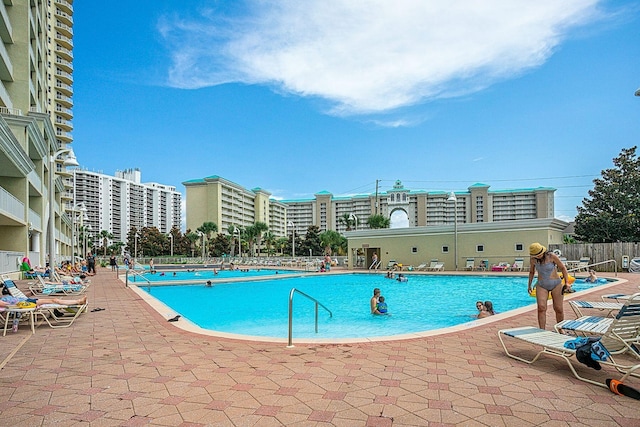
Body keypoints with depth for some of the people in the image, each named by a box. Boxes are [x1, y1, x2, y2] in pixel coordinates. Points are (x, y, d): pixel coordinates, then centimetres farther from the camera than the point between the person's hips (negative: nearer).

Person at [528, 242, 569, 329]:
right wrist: (529, 285, 17)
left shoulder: (551, 256, -13)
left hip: (555, 284, -1)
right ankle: (542, 331, -14)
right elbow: (531, 272, 14)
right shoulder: (533, 260, -5)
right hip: (541, 285, 1)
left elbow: (563, 268, -2)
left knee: (558, 308, 3)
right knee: (541, 307, -15)